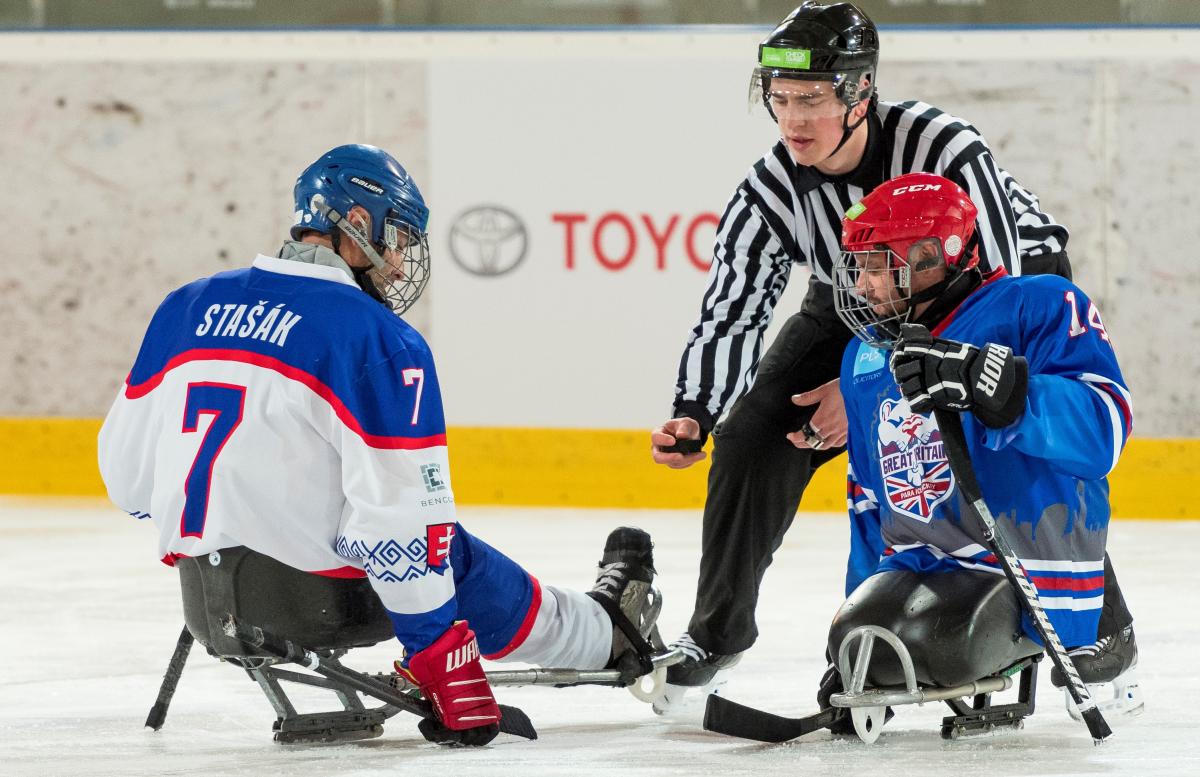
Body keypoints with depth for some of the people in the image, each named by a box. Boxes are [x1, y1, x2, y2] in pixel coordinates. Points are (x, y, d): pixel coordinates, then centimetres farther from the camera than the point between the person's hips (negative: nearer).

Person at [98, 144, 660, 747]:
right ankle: (605, 633, 48)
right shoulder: (379, 340, -15)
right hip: (319, 591, -7)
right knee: (474, 579, 21)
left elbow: (126, 471, 9)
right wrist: (438, 654, -12)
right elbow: (400, 515, -18)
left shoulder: (185, 308, 4)